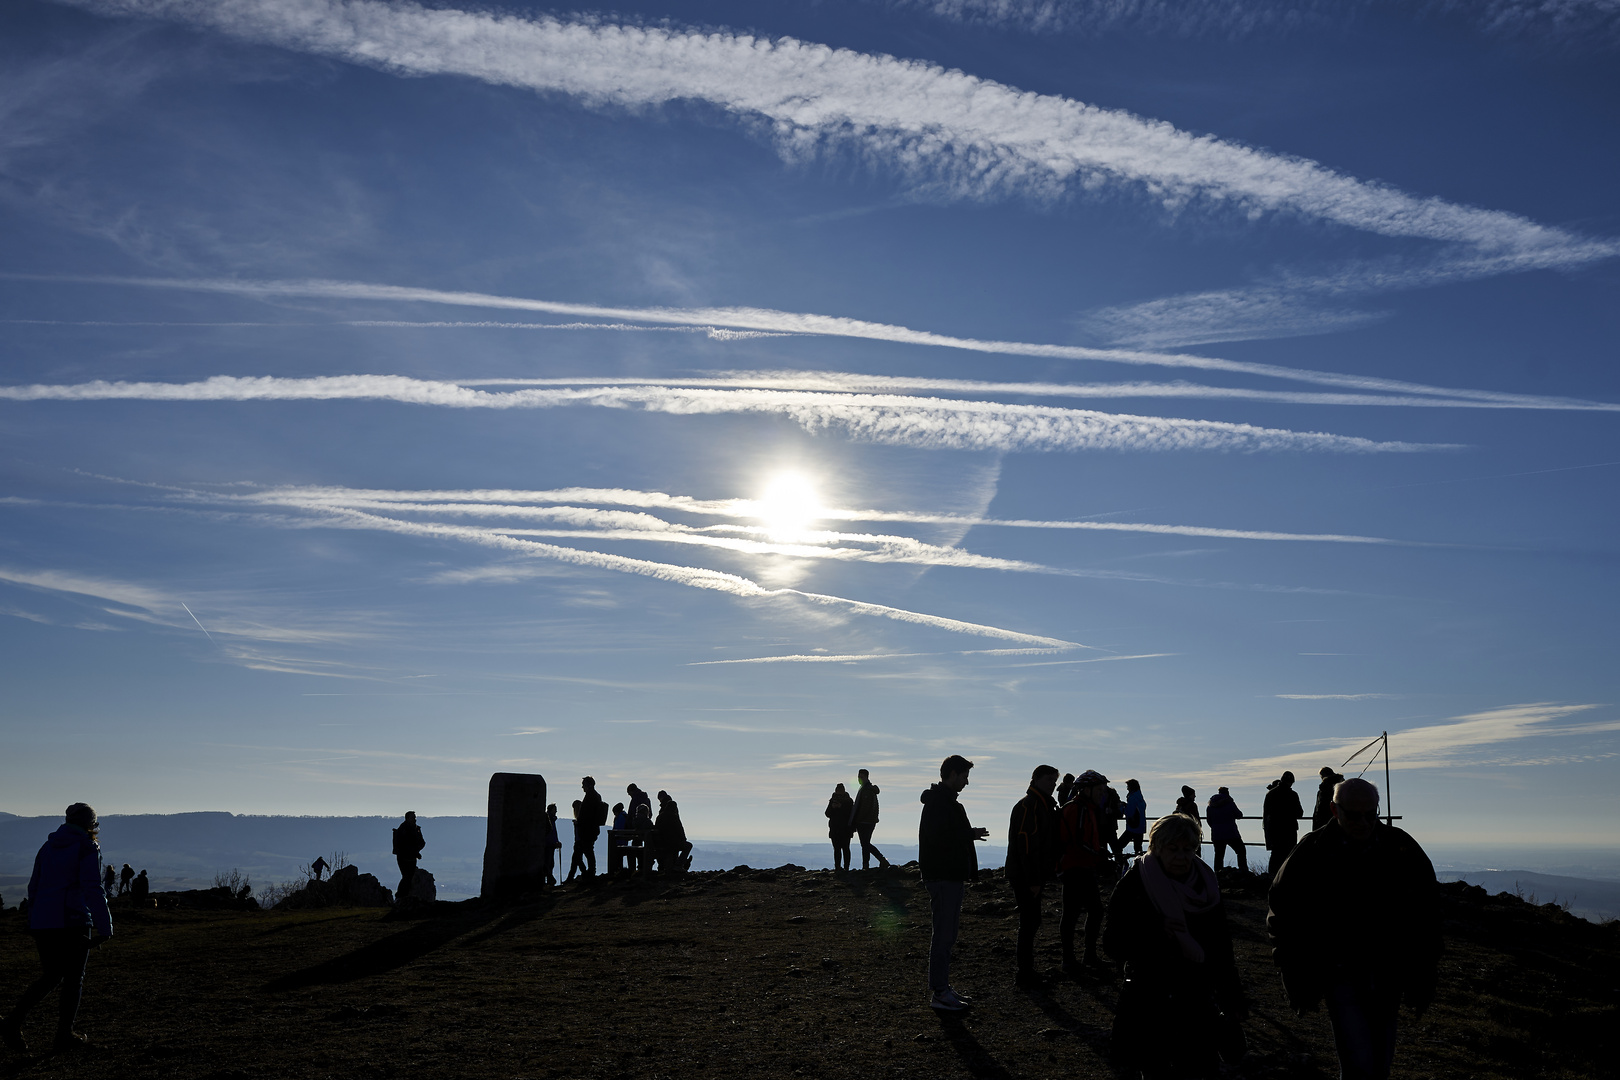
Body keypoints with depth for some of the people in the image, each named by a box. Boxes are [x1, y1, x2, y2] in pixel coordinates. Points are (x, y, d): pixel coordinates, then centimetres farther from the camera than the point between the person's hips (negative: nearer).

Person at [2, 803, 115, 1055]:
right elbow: (93, 889, -15)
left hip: (42, 923, 7)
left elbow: (34, 887, 18)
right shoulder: (87, 847, -8)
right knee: (73, 978, 6)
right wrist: (104, 928, -14)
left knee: (50, 976, 18)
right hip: (73, 922, -6)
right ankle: (64, 1035, 11)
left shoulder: (48, 847, 13)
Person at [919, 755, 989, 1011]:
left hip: (952, 877, 11)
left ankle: (941, 988, 22)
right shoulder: (939, 802, -16)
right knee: (943, 937, -5)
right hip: (943, 878, -11)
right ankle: (938, 993, 0)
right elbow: (940, 839, -25)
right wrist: (971, 834, -14)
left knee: (946, 936, 15)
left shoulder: (947, 801, 17)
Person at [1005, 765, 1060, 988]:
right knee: (1029, 923, -6)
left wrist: (1040, 878, 18)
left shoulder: (1045, 806, 16)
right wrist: (1033, 881, -24)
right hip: (1025, 877, -10)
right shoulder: (1028, 806, -16)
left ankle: (1027, 972, 25)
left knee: (1031, 922, 15)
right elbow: (1026, 844, -23)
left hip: (1033, 877, 10)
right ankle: (1026, 976, 1)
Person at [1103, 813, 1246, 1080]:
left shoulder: (1206, 885, 1)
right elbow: (1114, 944, -12)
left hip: (1197, 995, 3)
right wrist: (1154, 931, -25)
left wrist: (1233, 997, 6)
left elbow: (1220, 947, 8)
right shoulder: (1133, 886, -11)